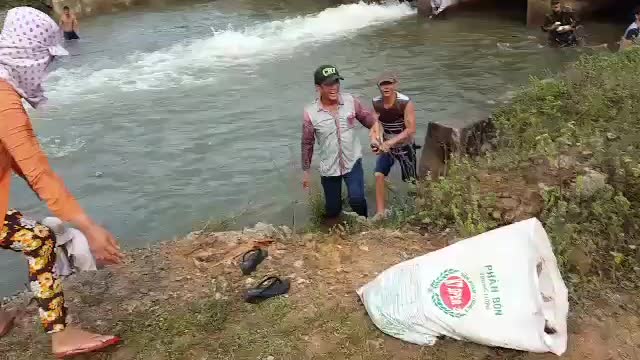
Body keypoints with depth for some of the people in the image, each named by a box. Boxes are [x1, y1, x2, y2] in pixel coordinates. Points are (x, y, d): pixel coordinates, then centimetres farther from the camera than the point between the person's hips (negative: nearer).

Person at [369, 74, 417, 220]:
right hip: (386, 146, 4)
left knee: (411, 180, 9)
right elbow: (373, 123, -3)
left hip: (404, 146, -3)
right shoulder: (376, 103, -11)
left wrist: (390, 142, -31)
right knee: (379, 175, -8)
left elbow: (411, 130, -25)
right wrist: (374, 138, -24)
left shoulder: (406, 103, -24)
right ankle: (380, 211, 3)